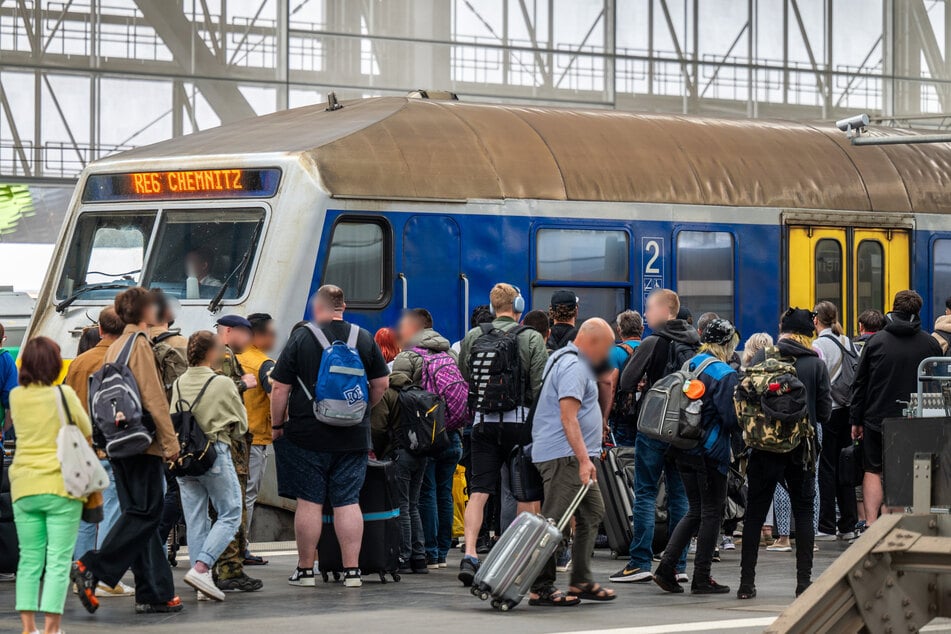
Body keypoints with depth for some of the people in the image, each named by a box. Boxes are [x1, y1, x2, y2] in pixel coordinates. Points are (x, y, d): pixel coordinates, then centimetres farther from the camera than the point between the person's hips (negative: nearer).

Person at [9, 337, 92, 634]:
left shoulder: (16, 397, 2)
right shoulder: (64, 394, -9)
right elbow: (87, 432, 2)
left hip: (24, 487, 4)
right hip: (61, 486, -4)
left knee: (29, 559, 10)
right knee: (58, 561, -1)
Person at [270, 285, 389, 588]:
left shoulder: (301, 338, -4)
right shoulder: (364, 339, 3)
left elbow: (280, 388, -4)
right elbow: (381, 384, 8)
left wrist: (277, 425, 7)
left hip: (309, 435, -2)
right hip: (353, 437, 2)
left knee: (309, 501, 4)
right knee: (348, 501, 4)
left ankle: (305, 569, 9)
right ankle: (352, 570, 2)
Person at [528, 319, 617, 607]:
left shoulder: (562, 358, 20)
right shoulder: (574, 367, -15)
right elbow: (568, 417, -23)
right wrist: (584, 459, -26)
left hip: (574, 457, 11)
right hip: (564, 455, -11)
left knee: (592, 513, 14)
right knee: (555, 522, -9)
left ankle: (581, 581, 17)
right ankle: (541, 588, -7)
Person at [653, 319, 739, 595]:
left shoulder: (689, 366, 8)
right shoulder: (725, 374, -13)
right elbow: (731, 418, -16)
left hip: (684, 449, 7)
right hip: (712, 452, -7)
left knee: (695, 511, 16)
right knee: (711, 512, 4)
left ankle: (666, 567, 6)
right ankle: (701, 578, 7)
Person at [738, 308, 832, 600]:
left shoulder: (763, 357, -3)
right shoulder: (817, 364, -1)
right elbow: (825, 412, -1)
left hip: (764, 447, 0)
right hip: (800, 449, 0)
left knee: (755, 512, 6)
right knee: (803, 511, 10)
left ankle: (747, 582, 5)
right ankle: (804, 581, 5)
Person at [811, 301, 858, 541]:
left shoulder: (819, 344, -10)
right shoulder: (847, 342, 10)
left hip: (828, 411, -6)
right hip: (847, 410, 6)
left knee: (827, 468, -3)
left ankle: (827, 528, -2)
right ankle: (848, 526, 12)